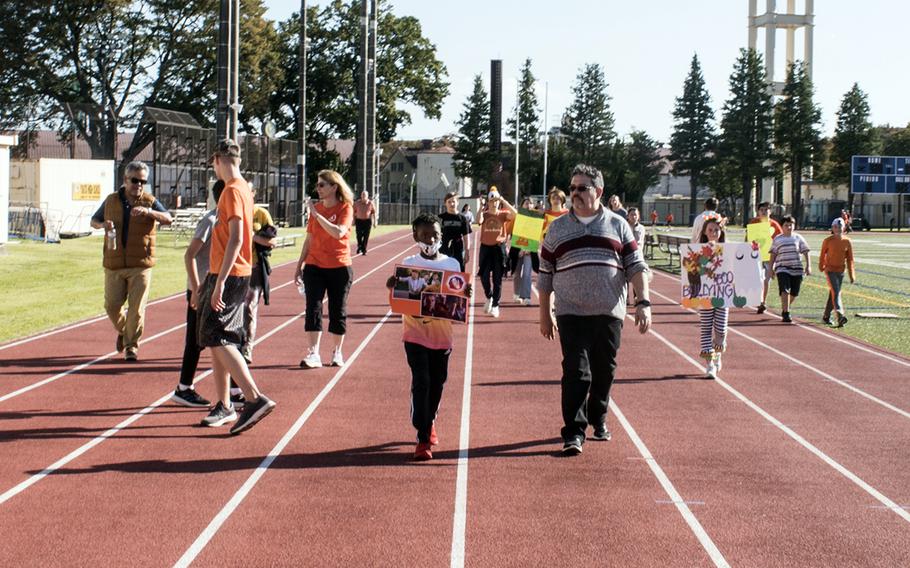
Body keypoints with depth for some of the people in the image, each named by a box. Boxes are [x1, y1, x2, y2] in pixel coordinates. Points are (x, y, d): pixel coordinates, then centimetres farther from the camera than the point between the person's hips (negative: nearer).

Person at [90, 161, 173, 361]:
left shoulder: (150, 202, 2)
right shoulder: (111, 201, 9)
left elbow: (168, 219, -15)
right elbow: (93, 221, 21)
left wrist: (149, 211, -32)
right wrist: (103, 225, -4)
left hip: (140, 265, -2)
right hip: (114, 264, 2)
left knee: (137, 308, -4)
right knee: (112, 305, 4)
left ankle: (131, 345, 9)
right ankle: (123, 331, 34)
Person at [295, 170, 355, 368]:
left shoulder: (345, 208, -7)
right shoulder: (316, 208, 8)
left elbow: (339, 232, -25)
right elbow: (309, 239, 14)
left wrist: (316, 214, -25)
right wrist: (299, 265, 13)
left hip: (339, 267, -4)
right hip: (314, 266, 4)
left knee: (338, 311, 6)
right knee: (313, 307, -7)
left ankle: (337, 352, 19)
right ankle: (313, 354, -9)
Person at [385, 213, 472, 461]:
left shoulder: (452, 264, 2)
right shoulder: (408, 264, -3)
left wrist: (465, 294, -14)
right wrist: (392, 287, -24)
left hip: (442, 334, 3)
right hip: (415, 333, -3)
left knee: (437, 383, 16)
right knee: (421, 382, -9)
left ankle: (429, 422, 41)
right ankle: (423, 438, -6)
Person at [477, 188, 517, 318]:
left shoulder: (503, 214, 2)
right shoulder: (484, 214, 3)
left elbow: (514, 214, -19)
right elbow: (479, 221, -20)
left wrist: (503, 200, -20)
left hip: (499, 247, -1)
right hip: (486, 247, 1)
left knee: (497, 278, 2)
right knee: (484, 276, -1)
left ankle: (495, 306, 9)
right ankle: (489, 298, 27)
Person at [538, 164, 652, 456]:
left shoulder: (618, 226, 8)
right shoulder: (558, 228, 9)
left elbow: (636, 267, 5)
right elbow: (545, 275, 12)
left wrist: (643, 303, -7)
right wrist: (545, 315, 11)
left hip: (609, 313, 1)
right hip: (571, 313, -1)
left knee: (604, 371, 9)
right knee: (576, 372, -9)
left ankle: (598, 419, 29)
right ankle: (573, 432, -8)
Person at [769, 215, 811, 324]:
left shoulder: (798, 238, 8)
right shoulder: (777, 239, 6)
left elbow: (805, 252, 9)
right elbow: (773, 254, 10)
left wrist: (808, 266, 1)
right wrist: (771, 269, 6)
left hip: (796, 269, 2)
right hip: (782, 269, -2)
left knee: (794, 292, 9)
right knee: (785, 291, -17)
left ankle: (785, 309, 34)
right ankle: (786, 314, -17)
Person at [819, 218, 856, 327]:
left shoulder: (847, 242, 0)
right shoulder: (827, 241, -8)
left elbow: (850, 259, 3)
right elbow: (822, 254, 6)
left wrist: (852, 275, 0)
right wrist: (821, 267, 17)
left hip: (840, 271, 4)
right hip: (830, 270, -4)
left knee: (833, 294, 12)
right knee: (836, 293, -18)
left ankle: (826, 316, 28)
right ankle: (841, 316, -30)